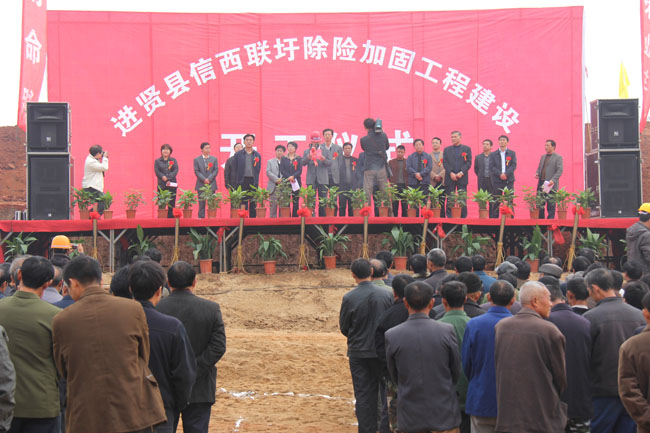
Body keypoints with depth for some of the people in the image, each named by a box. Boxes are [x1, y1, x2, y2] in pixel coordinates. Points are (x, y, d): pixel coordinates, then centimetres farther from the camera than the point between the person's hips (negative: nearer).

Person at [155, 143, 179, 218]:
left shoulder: (174, 160, 12)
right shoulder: (157, 161, 12)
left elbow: (176, 171, -1)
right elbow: (157, 171, -1)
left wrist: (168, 178, -14)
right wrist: (163, 177, -19)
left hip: (172, 185, 1)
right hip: (161, 185, -1)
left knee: (172, 204, -2)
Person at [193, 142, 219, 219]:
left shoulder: (214, 159, 10)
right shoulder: (197, 159, 7)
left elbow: (216, 170, 3)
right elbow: (196, 171, 0)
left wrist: (209, 179, -10)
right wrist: (204, 179, -13)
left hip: (211, 184, 1)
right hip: (201, 185, -1)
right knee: (201, 204, -1)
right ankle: (201, 218, 2)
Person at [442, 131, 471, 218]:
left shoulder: (466, 149, 9)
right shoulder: (447, 149, 13)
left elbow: (469, 162, 1)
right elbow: (445, 163, 5)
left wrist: (461, 172, -12)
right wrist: (451, 173, -9)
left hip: (462, 178, -1)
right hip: (450, 178, 1)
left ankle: (463, 218, 2)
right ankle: (449, 218, 3)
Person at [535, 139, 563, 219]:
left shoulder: (558, 157, -1)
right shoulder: (543, 157, 20)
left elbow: (560, 170, -9)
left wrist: (553, 180, -21)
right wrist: (537, 173, 3)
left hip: (551, 185, -6)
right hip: (541, 184, 6)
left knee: (550, 205, -3)